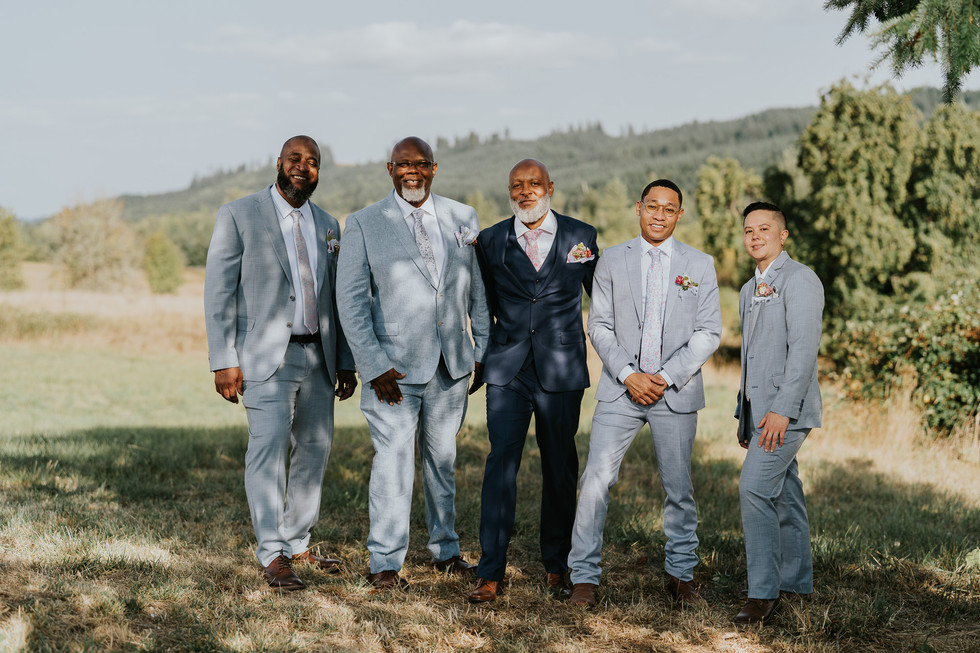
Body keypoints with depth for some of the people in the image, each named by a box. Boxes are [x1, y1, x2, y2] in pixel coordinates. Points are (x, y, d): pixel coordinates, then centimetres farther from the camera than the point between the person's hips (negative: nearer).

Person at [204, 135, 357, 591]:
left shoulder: (327, 225, 13)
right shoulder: (239, 216, -3)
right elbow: (218, 291, -6)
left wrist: (346, 362, 13)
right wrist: (223, 361, -13)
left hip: (317, 356, 6)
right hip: (266, 354, -6)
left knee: (315, 448, 9)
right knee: (268, 448, -11)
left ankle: (297, 543, 23)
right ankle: (272, 556, -3)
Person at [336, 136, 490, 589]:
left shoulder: (462, 218, 8)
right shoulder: (363, 225, -1)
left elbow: (478, 288, 12)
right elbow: (350, 299, -5)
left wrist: (483, 349, 8)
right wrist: (374, 365, -12)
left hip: (451, 364, 4)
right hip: (395, 364, -3)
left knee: (442, 457, 14)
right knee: (394, 458, -8)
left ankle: (446, 549, 27)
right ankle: (384, 562, 1)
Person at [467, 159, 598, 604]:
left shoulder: (581, 237, 3)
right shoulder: (490, 241, 5)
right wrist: (486, 353, 14)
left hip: (561, 371, 0)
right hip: (507, 371, 0)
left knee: (560, 467, 8)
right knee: (501, 464, -8)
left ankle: (555, 563, 23)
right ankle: (490, 573, -5)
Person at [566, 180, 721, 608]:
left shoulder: (699, 265, 5)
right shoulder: (612, 261, 6)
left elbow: (709, 333, 0)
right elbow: (599, 326, 3)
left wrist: (666, 377, -10)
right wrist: (629, 375, -11)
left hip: (676, 393, 0)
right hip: (620, 389, 0)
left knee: (678, 488, 7)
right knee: (596, 479, -7)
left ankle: (680, 575, 22)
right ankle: (584, 577, 1)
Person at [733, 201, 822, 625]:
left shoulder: (799, 280, -9)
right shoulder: (749, 291, 20)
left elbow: (803, 349, -17)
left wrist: (781, 410, -23)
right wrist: (743, 415, 21)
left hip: (787, 409, -9)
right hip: (759, 409, 9)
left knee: (755, 489, -17)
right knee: (783, 496, 13)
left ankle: (763, 592, -14)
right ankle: (796, 583, 21)